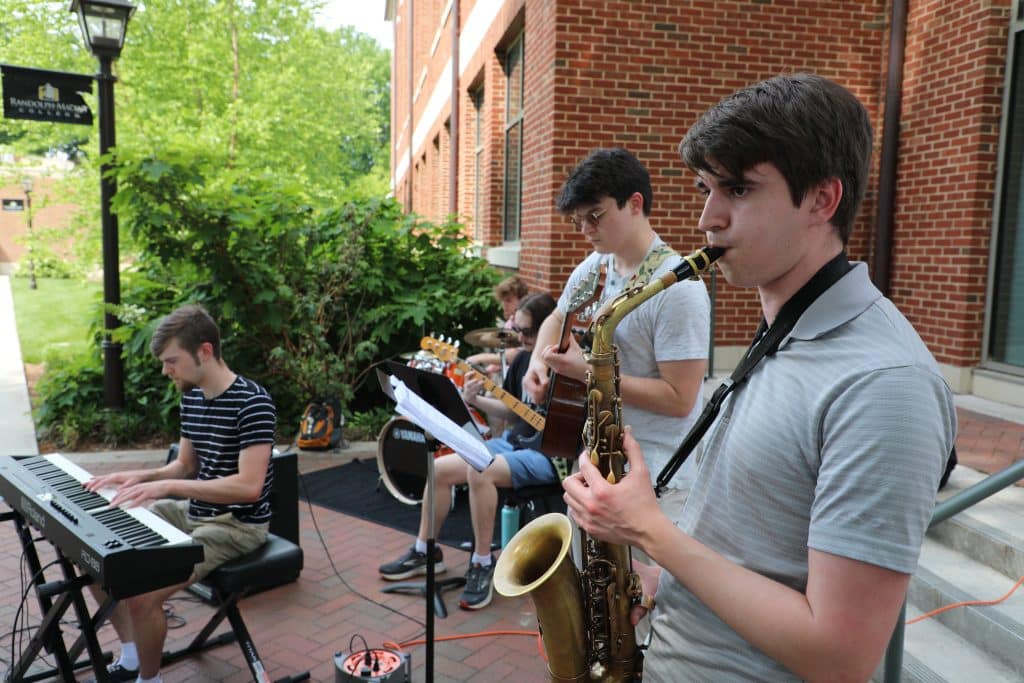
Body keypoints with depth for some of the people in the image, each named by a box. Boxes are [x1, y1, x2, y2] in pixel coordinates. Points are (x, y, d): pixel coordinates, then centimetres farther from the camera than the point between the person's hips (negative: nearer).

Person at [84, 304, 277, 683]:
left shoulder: (253, 402, -22)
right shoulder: (191, 397, 5)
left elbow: (249, 486, -29)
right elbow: (186, 466, 16)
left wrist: (168, 486, -31)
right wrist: (142, 476, -3)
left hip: (238, 525, -9)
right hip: (192, 511, 9)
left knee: (141, 593, -23)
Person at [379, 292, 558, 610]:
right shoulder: (522, 359, 8)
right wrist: (475, 399, 2)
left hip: (548, 454, -8)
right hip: (513, 440, 9)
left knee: (479, 471, -33)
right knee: (438, 468, 0)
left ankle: (483, 564, -15)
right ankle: (425, 551, 18)